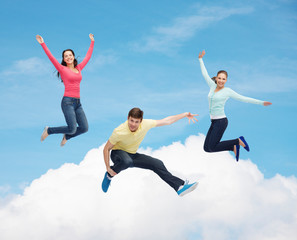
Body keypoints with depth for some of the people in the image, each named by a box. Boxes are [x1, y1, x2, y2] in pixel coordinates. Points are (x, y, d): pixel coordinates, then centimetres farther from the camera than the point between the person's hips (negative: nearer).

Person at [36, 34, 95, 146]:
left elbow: (88, 56, 26)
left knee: (84, 128, -2)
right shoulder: (62, 69, 1)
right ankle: (48, 130, 9)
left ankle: (66, 136, 25)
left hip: (77, 103, 6)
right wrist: (42, 44, -12)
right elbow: (51, 57, -6)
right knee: (72, 129, -14)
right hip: (67, 101, -6)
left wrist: (92, 42, 33)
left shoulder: (79, 68, 15)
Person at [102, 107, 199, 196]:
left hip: (132, 155, 5)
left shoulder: (145, 124, -19)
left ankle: (180, 186, 4)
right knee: (127, 161, -41)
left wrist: (185, 115, -6)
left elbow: (167, 121, -6)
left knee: (157, 164, -6)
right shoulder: (119, 132, -30)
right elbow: (106, 149, -17)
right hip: (118, 153, -5)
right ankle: (109, 175, -12)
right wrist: (108, 168, -19)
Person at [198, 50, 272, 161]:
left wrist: (261, 102, -5)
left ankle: (238, 141, 2)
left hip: (221, 121, -7)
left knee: (212, 148, -12)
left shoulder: (227, 91, -5)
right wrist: (200, 59, 28)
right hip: (214, 122, 7)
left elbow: (244, 98, -3)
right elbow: (205, 74, 21)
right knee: (206, 148, 4)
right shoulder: (213, 86, 9)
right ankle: (234, 147, 14)